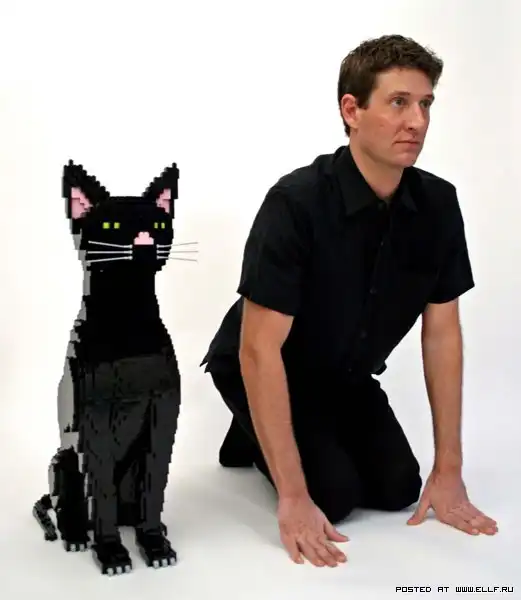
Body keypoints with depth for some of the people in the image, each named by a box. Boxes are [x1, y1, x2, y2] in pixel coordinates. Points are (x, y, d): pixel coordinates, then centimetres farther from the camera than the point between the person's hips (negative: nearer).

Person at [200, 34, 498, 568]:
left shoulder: (437, 204, -15)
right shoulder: (296, 202, -33)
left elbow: (442, 334, -8)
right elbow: (260, 350, -33)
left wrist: (448, 471, -11)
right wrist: (293, 497, -35)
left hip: (345, 374, 6)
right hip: (261, 368, -6)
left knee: (397, 488, -6)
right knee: (335, 493, -20)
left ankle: (272, 435, 19)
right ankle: (253, 436, 11)